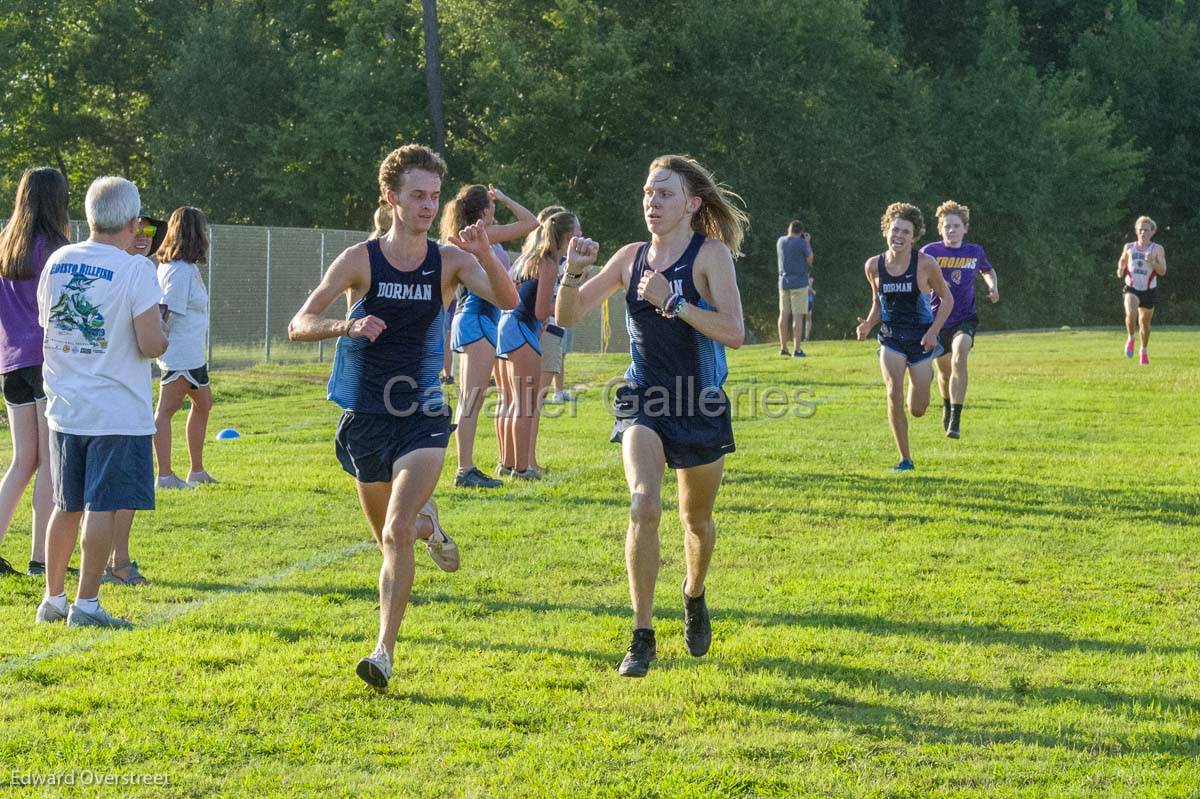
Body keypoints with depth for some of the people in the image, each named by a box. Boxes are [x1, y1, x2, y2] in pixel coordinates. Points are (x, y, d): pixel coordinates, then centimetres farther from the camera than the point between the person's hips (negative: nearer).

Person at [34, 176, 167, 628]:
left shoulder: (58, 262, 5)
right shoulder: (134, 270, -13)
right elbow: (150, 344, -17)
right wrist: (163, 333, 3)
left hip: (65, 409, 6)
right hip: (117, 413, -6)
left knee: (66, 506, 15)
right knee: (102, 507, -1)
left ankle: (52, 599, 21)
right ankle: (86, 604, -1)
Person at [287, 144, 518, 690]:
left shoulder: (450, 261, -3)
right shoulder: (360, 260, -6)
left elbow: (508, 301, -17)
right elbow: (298, 326, -9)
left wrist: (484, 254, -35)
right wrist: (347, 326, -29)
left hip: (423, 414, -1)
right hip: (365, 415, 1)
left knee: (397, 532, -17)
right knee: (389, 537, 15)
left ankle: (385, 653, -16)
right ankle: (426, 523, 53)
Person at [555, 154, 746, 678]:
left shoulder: (711, 253, -9)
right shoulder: (632, 257, 3)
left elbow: (733, 332, -20)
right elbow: (568, 315, 5)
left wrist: (672, 301, -27)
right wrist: (573, 273, -14)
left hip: (701, 407, -1)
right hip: (644, 402, 1)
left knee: (696, 519, 15)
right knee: (644, 505, -21)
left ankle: (694, 596, 48)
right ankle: (642, 637, -16)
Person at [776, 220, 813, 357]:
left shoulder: (780, 241, 6)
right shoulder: (801, 243, -11)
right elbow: (810, 260, -1)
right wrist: (807, 242, 7)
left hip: (783, 282, 5)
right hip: (799, 282, -5)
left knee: (784, 314, 10)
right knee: (798, 315, -5)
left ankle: (783, 347, 12)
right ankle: (796, 349, -8)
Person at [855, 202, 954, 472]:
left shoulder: (925, 264, -12)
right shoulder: (874, 266, -4)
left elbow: (947, 299, -1)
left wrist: (934, 331, -13)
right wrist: (868, 325, -7)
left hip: (920, 338, -1)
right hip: (890, 338, 1)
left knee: (917, 410, 2)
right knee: (893, 394, -20)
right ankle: (905, 459, -6)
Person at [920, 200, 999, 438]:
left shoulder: (975, 252, 2)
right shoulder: (930, 252, -6)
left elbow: (987, 271, 23)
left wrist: (993, 286, 3)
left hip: (965, 319, 0)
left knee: (959, 358, -27)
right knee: (944, 371, 12)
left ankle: (955, 419, -27)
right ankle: (947, 406, 47)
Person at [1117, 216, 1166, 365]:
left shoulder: (1157, 249, -2)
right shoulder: (1129, 247, 4)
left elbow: (1162, 271, -6)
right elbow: (1122, 260, 22)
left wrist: (1152, 262, -24)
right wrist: (1120, 269, 1)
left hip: (1149, 291, 0)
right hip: (1132, 288, 0)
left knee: (1145, 323, 12)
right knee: (1131, 314, -28)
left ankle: (1144, 350, 37)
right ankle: (1130, 339, 0)